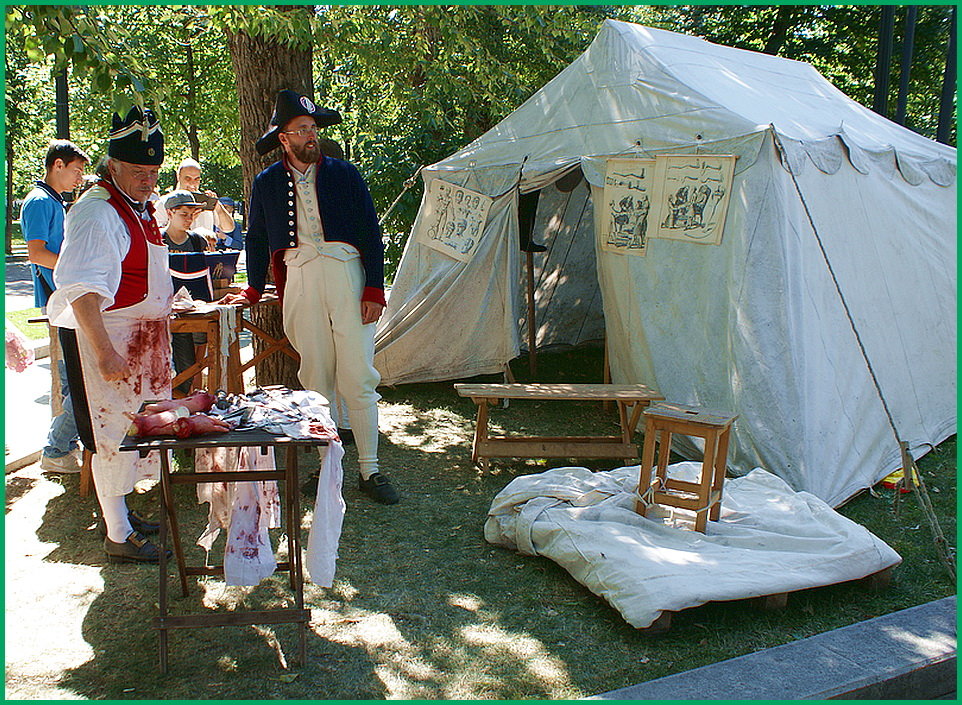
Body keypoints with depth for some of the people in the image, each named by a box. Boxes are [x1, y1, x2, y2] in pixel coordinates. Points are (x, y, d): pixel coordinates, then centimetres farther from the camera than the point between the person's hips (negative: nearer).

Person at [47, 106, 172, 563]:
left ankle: (121, 512, 31)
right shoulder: (96, 212, -17)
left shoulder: (140, 208, 13)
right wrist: (104, 351, -29)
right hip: (111, 338, -9)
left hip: (146, 336, 9)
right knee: (114, 432, -3)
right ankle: (118, 536, 7)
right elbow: (82, 288, -25)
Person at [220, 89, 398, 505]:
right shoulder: (267, 183, 13)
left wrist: (374, 290, -3)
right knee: (315, 377, 2)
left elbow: (370, 233, 5)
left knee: (358, 377, -4)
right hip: (299, 280, 2)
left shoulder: (344, 174, 9)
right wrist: (252, 292, 17)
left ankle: (369, 470, 4)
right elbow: (256, 240, 22)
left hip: (346, 274, -1)